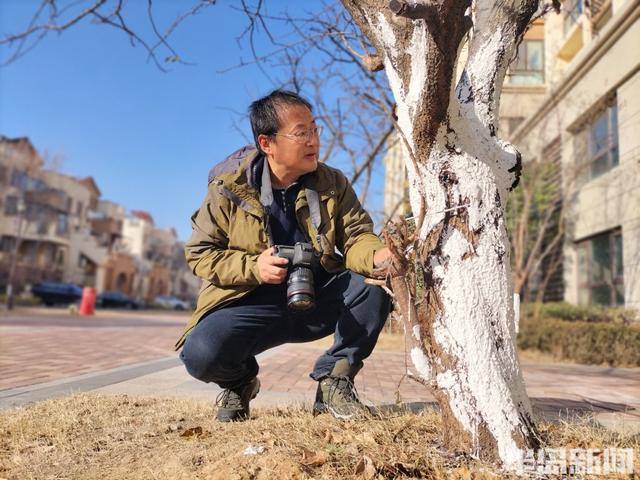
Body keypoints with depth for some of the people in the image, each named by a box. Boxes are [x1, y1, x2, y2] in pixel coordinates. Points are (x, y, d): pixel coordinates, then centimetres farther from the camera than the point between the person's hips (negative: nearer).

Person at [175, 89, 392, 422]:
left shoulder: (333, 183, 1)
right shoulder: (228, 188, -7)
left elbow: (356, 236, -7)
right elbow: (198, 252, -2)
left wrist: (378, 256, -32)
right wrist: (253, 267, -19)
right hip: (251, 304, -2)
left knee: (374, 288, -25)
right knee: (199, 354, -29)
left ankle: (332, 381, -2)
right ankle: (239, 380, 12)